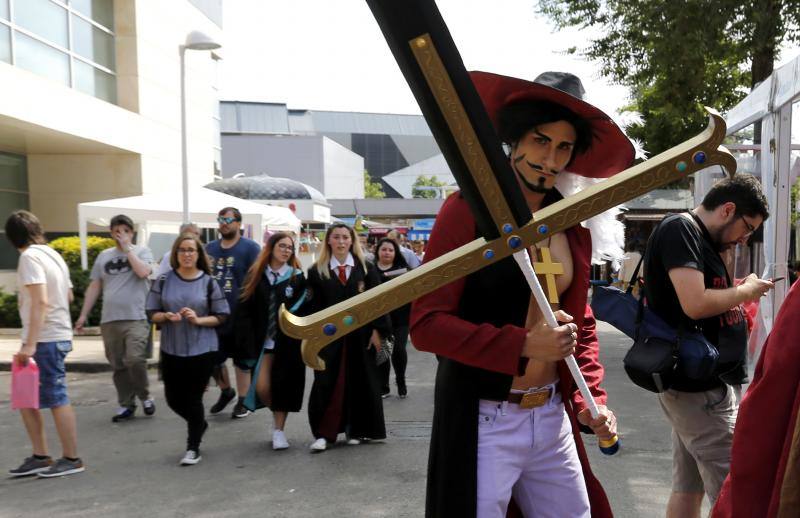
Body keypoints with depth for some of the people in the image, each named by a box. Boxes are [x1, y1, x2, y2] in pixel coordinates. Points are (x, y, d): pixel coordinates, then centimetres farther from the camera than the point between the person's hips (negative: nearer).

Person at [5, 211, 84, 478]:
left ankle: (71, 459, 10)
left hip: (45, 339, -9)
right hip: (58, 335, 9)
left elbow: (40, 301, -22)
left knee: (56, 399, 0)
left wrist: (30, 344, -24)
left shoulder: (30, 257, -13)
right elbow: (68, 296, 19)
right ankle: (40, 457, 21)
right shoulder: (53, 254, 14)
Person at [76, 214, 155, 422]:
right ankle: (126, 404, 19)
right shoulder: (104, 256, 14)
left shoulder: (141, 251, 2)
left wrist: (127, 248, -9)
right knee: (118, 366, 8)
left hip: (136, 319, -4)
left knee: (135, 360, -16)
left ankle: (145, 396, 7)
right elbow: (94, 287, 16)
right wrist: (83, 315, 12)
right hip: (109, 320, 4)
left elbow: (143, 272, -18)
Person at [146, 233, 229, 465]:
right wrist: (167, 317, -17)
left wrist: (198, 320, -17)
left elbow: (221, 316, -1)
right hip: (171, 350, 3)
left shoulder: (208, 282, -4)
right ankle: (199, 424, 41)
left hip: (202, 350, -3)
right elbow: (153, 314, 4)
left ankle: (193, 448, 18)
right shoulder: (164, 281, 0)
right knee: (173, 398, 11)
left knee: (193, 399, 1)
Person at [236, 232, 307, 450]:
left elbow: (305, 310, -2)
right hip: (263, 341, 1)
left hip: (288, 342, -1)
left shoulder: (297, 277, 0)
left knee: (283, 386, 3)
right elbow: (245, 310, 2)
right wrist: (249, 341, -6)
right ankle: (276, 414, 28)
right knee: (262, 387, -2)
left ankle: (278, 430, 17)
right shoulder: (256, 275, 3)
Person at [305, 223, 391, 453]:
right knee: (327, 384, -2)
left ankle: (356, 430, 23)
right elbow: (313, 307, 1)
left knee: (360, 383, 9)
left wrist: (377, 330, -6)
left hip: (360, 335, 1)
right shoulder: (317, 271, 2)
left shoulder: (366, 268, 3)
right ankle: (323, 433, 6)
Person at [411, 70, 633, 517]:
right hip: (482, 421, -6)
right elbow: (427, 322, -15)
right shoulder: (468, 210, -11)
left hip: (553, 417, 6)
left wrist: (590, 400, 4)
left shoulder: (574, 229, 7)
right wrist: (523, 344, -21)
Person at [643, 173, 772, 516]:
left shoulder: (699, 239, 17)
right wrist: (745, 291, -9)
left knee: (688, 488, 14)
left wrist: (737, 294, 6)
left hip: (697, 385, 10)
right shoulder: (680, 228, -13)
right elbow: (695, 304, -24)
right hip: (701, 388, -10)